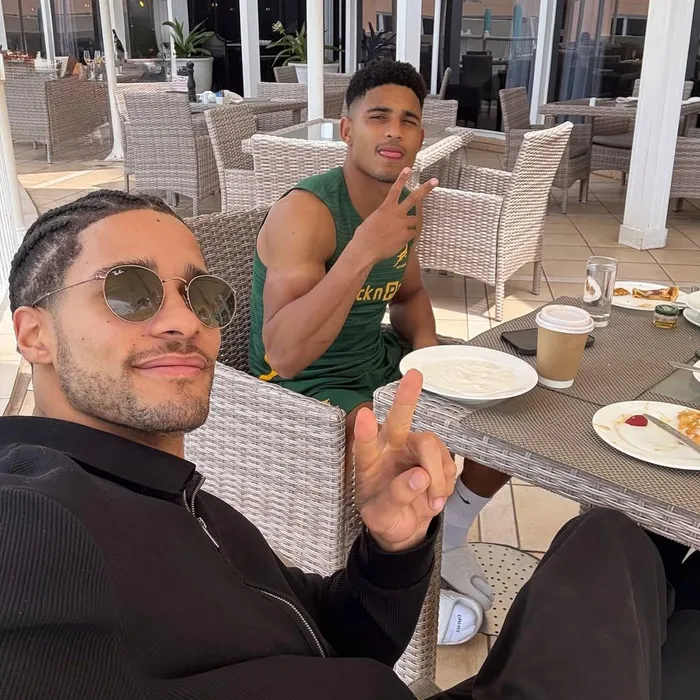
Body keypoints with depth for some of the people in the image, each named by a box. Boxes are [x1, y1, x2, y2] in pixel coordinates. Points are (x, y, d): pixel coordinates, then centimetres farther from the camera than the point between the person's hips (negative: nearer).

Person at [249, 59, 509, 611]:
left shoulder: (406, 207, 1)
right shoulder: (306, 212, -25)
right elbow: (284, 355, -35)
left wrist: (426, 343, -4)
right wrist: (364, 249, -41)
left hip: (381, 363, 8)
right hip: (306, 388, -8)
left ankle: (448, 536, 27)